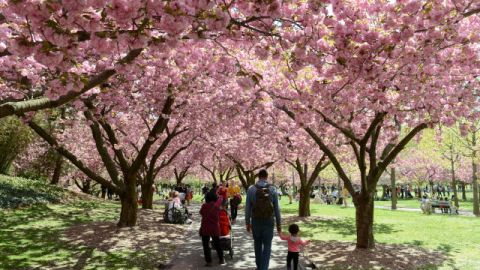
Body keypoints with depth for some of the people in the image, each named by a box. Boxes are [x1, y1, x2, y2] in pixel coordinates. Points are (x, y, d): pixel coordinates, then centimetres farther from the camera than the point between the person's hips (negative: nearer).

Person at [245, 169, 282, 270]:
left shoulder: (251, 189, -6)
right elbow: (276, 208, -3)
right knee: (267, 246, 7)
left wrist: (247, 223, 6)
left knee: (258, 245, 20)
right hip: (268, 222, -1)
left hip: (255, 221, 1)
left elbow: (247, 208, -4)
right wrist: (279, 224, 6)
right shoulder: (272, 189, -6)